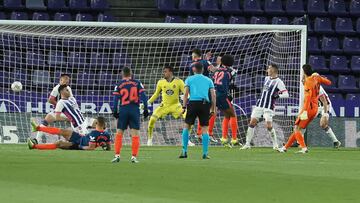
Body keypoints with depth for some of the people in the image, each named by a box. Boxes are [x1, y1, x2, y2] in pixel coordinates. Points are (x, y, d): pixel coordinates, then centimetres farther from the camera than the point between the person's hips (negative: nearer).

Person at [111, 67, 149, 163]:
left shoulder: (119, 85, 1)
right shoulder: (137, 83, 1)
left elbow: (116, 99, -2)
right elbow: (143, 96, -2)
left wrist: (115, 112, 5)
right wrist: (145, 109, 2)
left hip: (123, 110, 0)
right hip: (135, 110, 0)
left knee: (119, 133, 9)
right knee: (135, 135, 3)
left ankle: (117, 155, 4)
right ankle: (134, 156, -2)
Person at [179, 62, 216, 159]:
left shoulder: (189, 79, 12)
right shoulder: (208, 80, 16)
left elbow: (186, 94, 1)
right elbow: (213, 95, 9)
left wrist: (184, 107, -2)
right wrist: (213, 110, 10)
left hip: (193, 103, -1)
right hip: (205, 104, 1)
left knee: (186, 126, 9)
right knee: (205, 129, 3)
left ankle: (184, 151, 1)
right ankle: (205, 153, -3)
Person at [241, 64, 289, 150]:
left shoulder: (278, 82, -8)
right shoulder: (267, 78, 14)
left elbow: (286, 94, -15)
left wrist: (278, 95, -27)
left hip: (269, 107, -6)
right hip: (259, 104, 6)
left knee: (269, 126, -14)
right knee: (252, 123, -1)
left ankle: (275, 145, 2)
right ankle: (247, 144, 4)